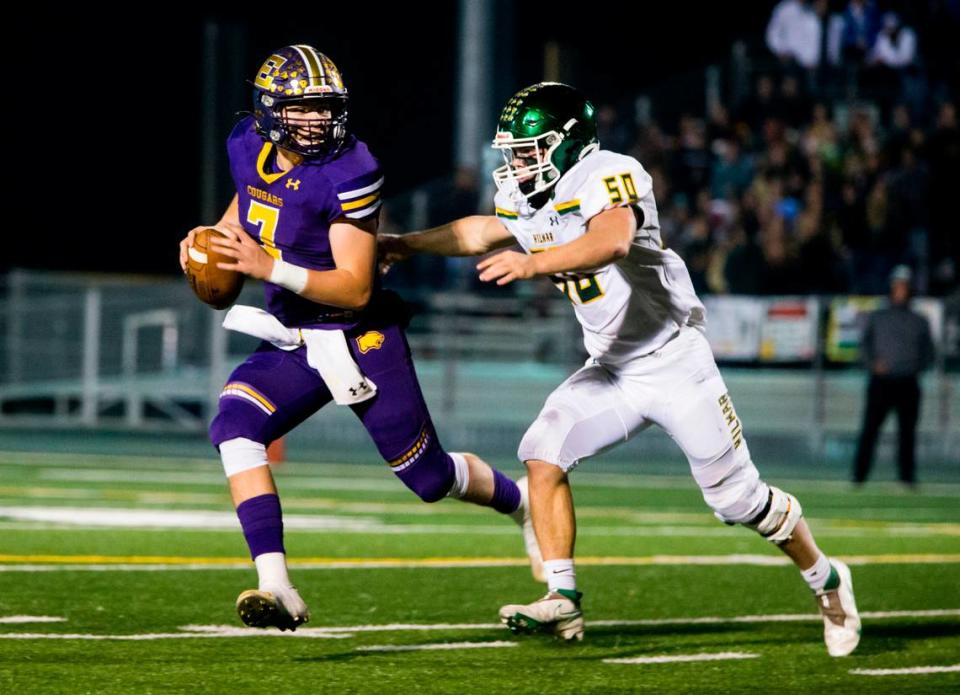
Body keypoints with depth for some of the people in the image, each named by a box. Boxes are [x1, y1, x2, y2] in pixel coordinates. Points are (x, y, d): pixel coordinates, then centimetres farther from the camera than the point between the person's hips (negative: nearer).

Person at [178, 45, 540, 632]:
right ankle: (278, 591, -24)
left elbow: (356, 288, -25)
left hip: (360, 340, -6)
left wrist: (271, 268, -35)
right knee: (235, 429, -21)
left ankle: (526, 504, 40)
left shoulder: (348, 175, -24)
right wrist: (213, 237, -2)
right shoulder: (250, 147, -4)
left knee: (430, 477, 6)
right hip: (293, 339, 6)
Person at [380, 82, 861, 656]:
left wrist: (533, 263, -51)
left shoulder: (608, 176, -21)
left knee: (739, 498, -1)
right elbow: (480, 233, 26)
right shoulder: (532, 198, 5)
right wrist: (406, 245, 31)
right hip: (611, 370, 7)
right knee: (544, 454, -13)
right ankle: (563, 603, -11)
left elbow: (613, 242, -42)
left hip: (675, 361, -7)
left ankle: (828, 581, 22)